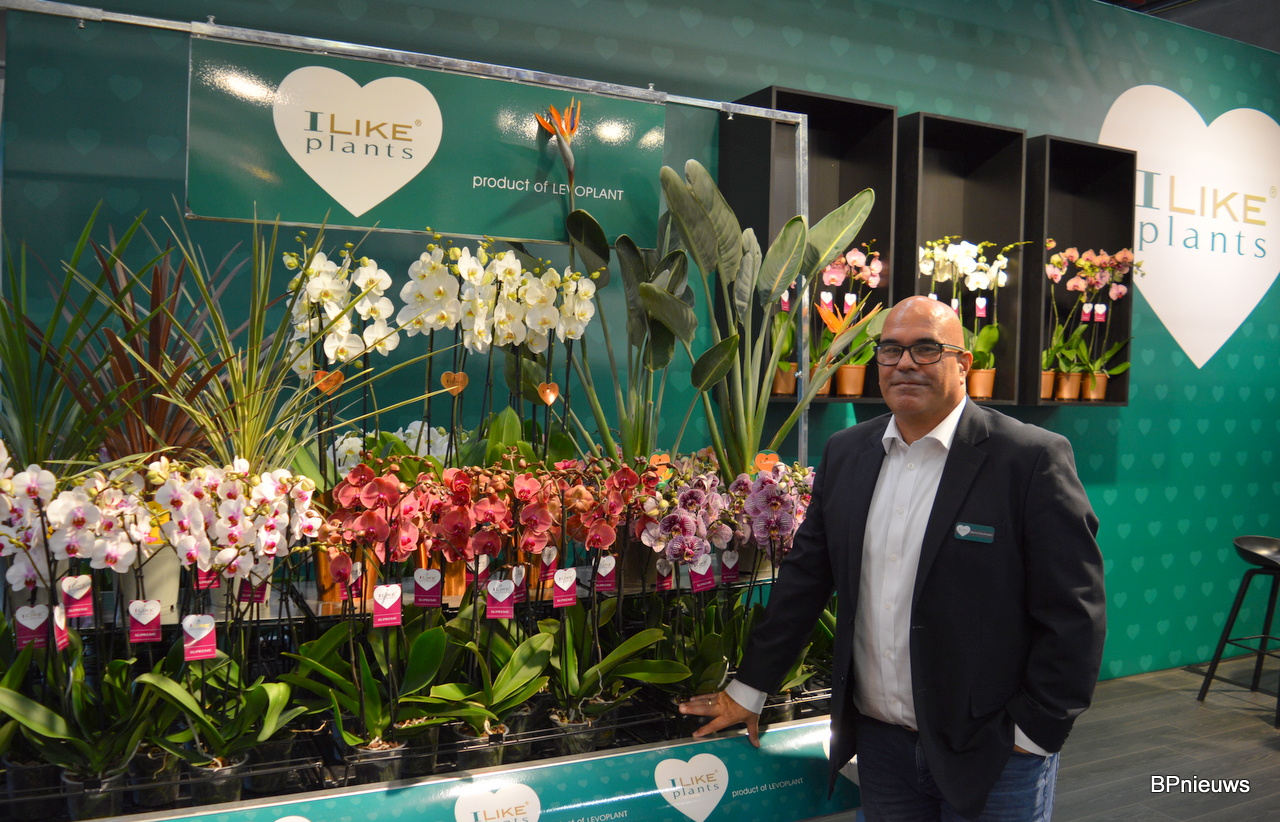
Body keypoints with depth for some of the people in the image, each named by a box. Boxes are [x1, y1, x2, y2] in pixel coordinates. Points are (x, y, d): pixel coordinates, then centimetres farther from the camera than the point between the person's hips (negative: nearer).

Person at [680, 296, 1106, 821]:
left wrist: (1033, 733, -10)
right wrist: (748, 690, 9)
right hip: (879, 740, 4)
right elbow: (804, 578, 7)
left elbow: (1073, 615, -10)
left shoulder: (1033, 459, -11)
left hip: (992, 757, -4)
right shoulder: (846, 453, 3)